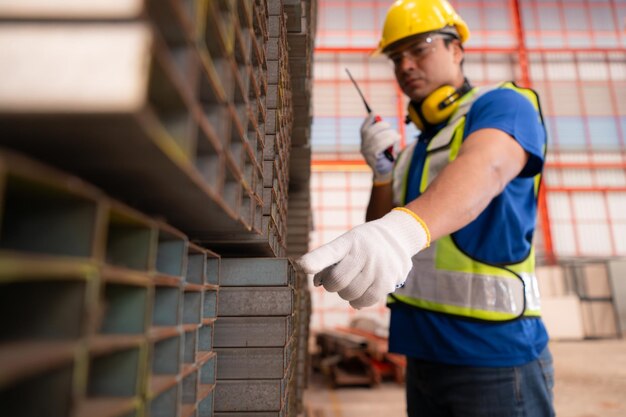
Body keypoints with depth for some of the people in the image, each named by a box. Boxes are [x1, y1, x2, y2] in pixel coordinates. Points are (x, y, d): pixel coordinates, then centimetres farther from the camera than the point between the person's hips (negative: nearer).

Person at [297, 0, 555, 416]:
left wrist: (403, 228, -49)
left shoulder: (504, 104, -6)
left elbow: (484, 167, -29)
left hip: (493, 353, -6)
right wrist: (382, 170, -4)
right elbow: (376, 235, 11)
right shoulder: (412, 151, 13)